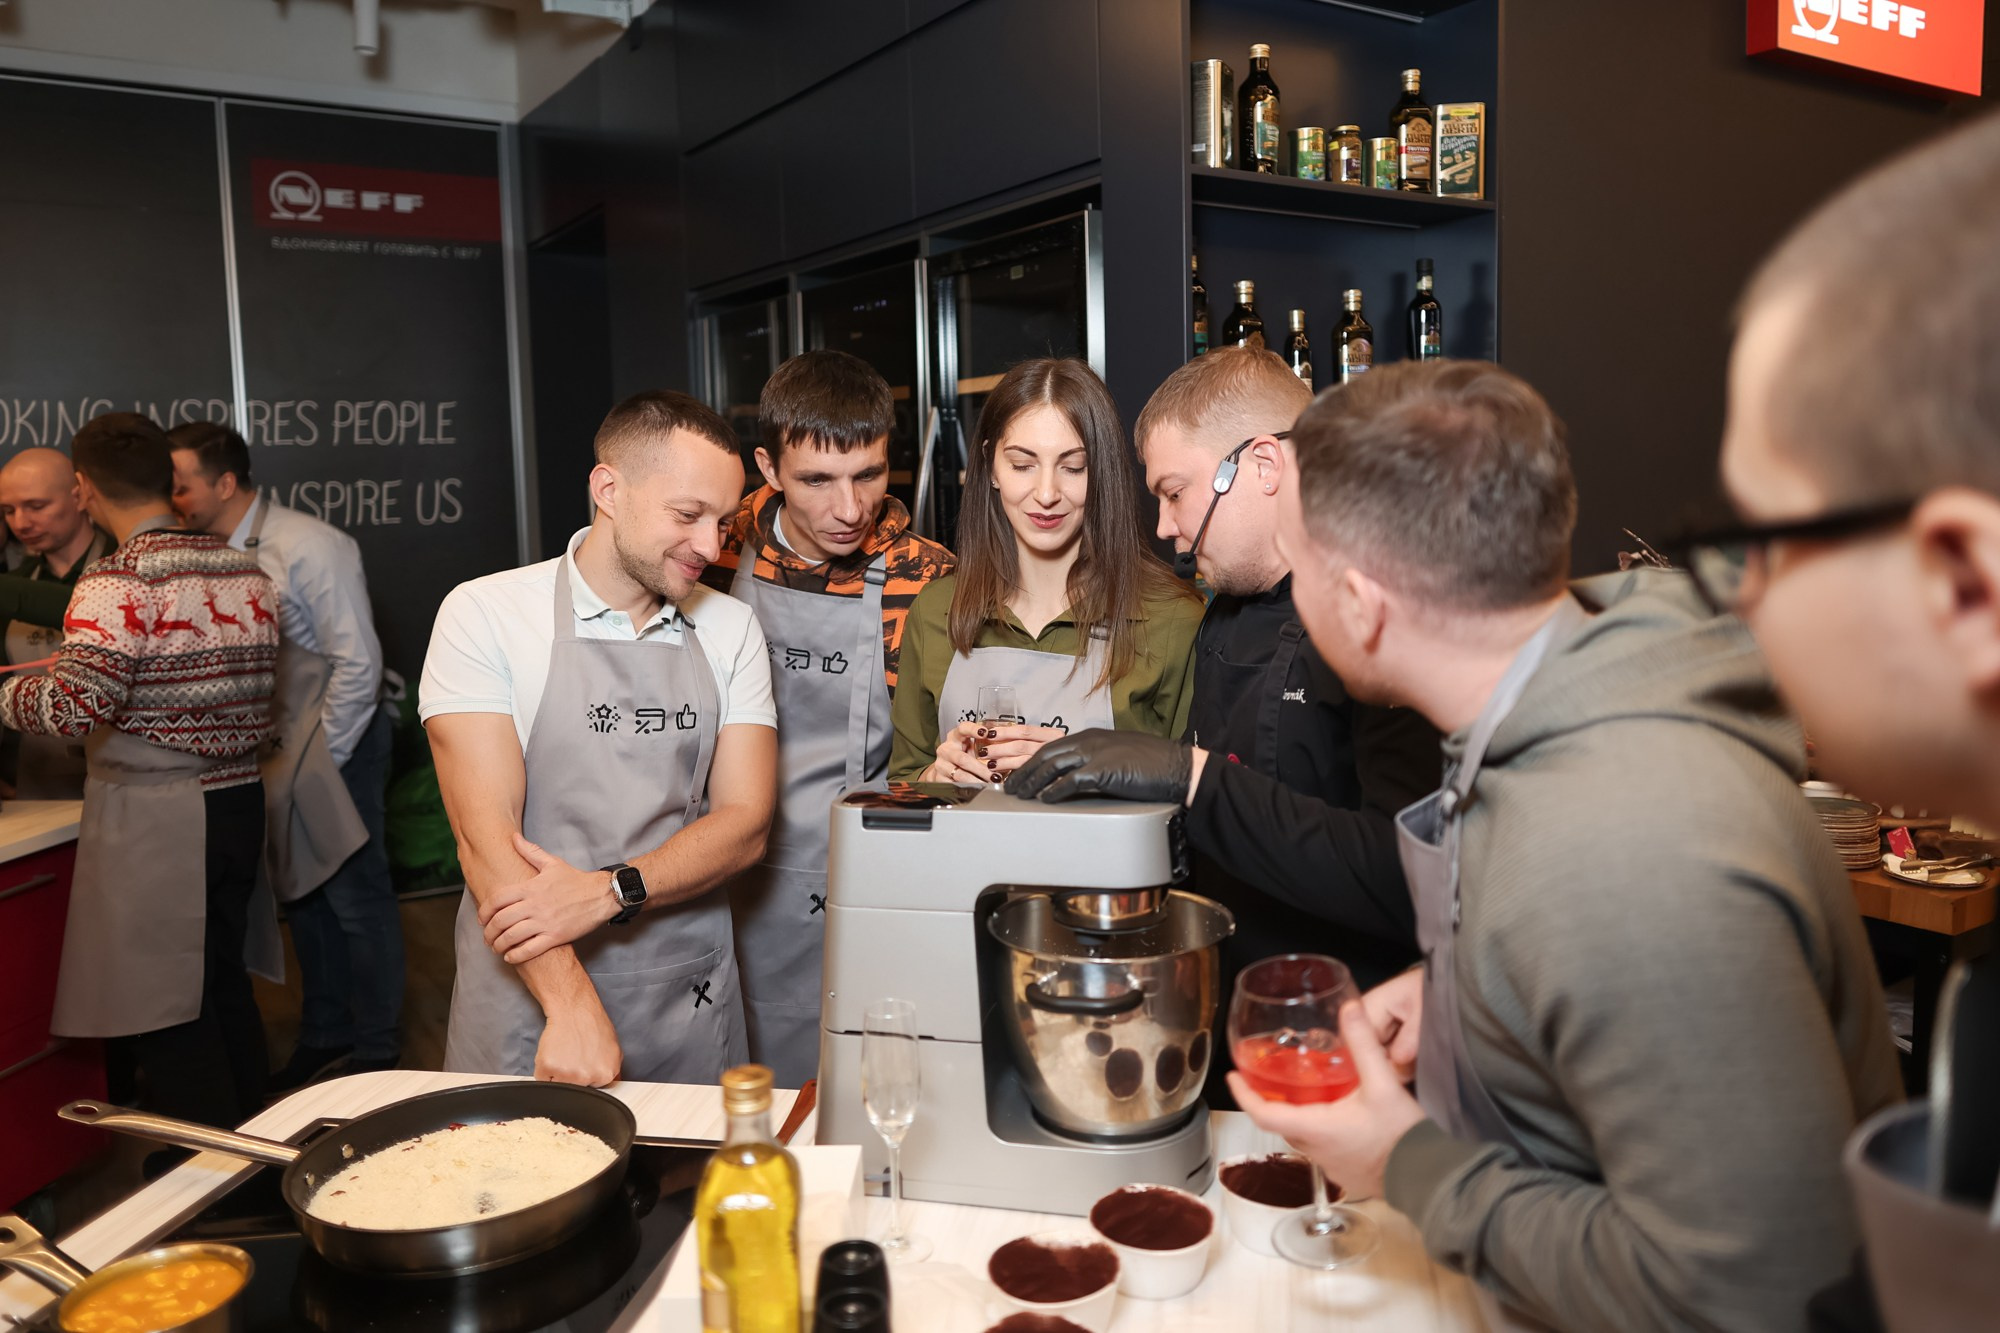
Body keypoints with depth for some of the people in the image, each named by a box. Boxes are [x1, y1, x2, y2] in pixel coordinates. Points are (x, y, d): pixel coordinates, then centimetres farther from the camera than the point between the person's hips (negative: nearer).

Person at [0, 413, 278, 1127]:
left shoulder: (117, 583, -15)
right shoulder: (247, 572, 6)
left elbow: (75, 707, -25)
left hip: (152, 818, -7)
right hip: (238, 801, 7)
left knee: (159, 1015, 4)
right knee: (223, 986, 19)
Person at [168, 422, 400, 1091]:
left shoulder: (310, 547, -17)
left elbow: (358, 664, -18)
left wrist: (321, 757, -15)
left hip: (333, 747, -7)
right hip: (276, 753, 7)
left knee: (355, 898, 2)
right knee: (302, 894, 17)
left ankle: (375, 1049, 17)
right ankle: (324, 1036, 33)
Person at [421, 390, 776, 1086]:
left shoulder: (731, 629, 4)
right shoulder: (485, 614, -7)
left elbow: (744, 825, -4)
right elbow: (486, 834, -15)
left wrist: (609, 891, -20)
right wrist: (572, 1004, -25)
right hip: (526, 1009, -2)